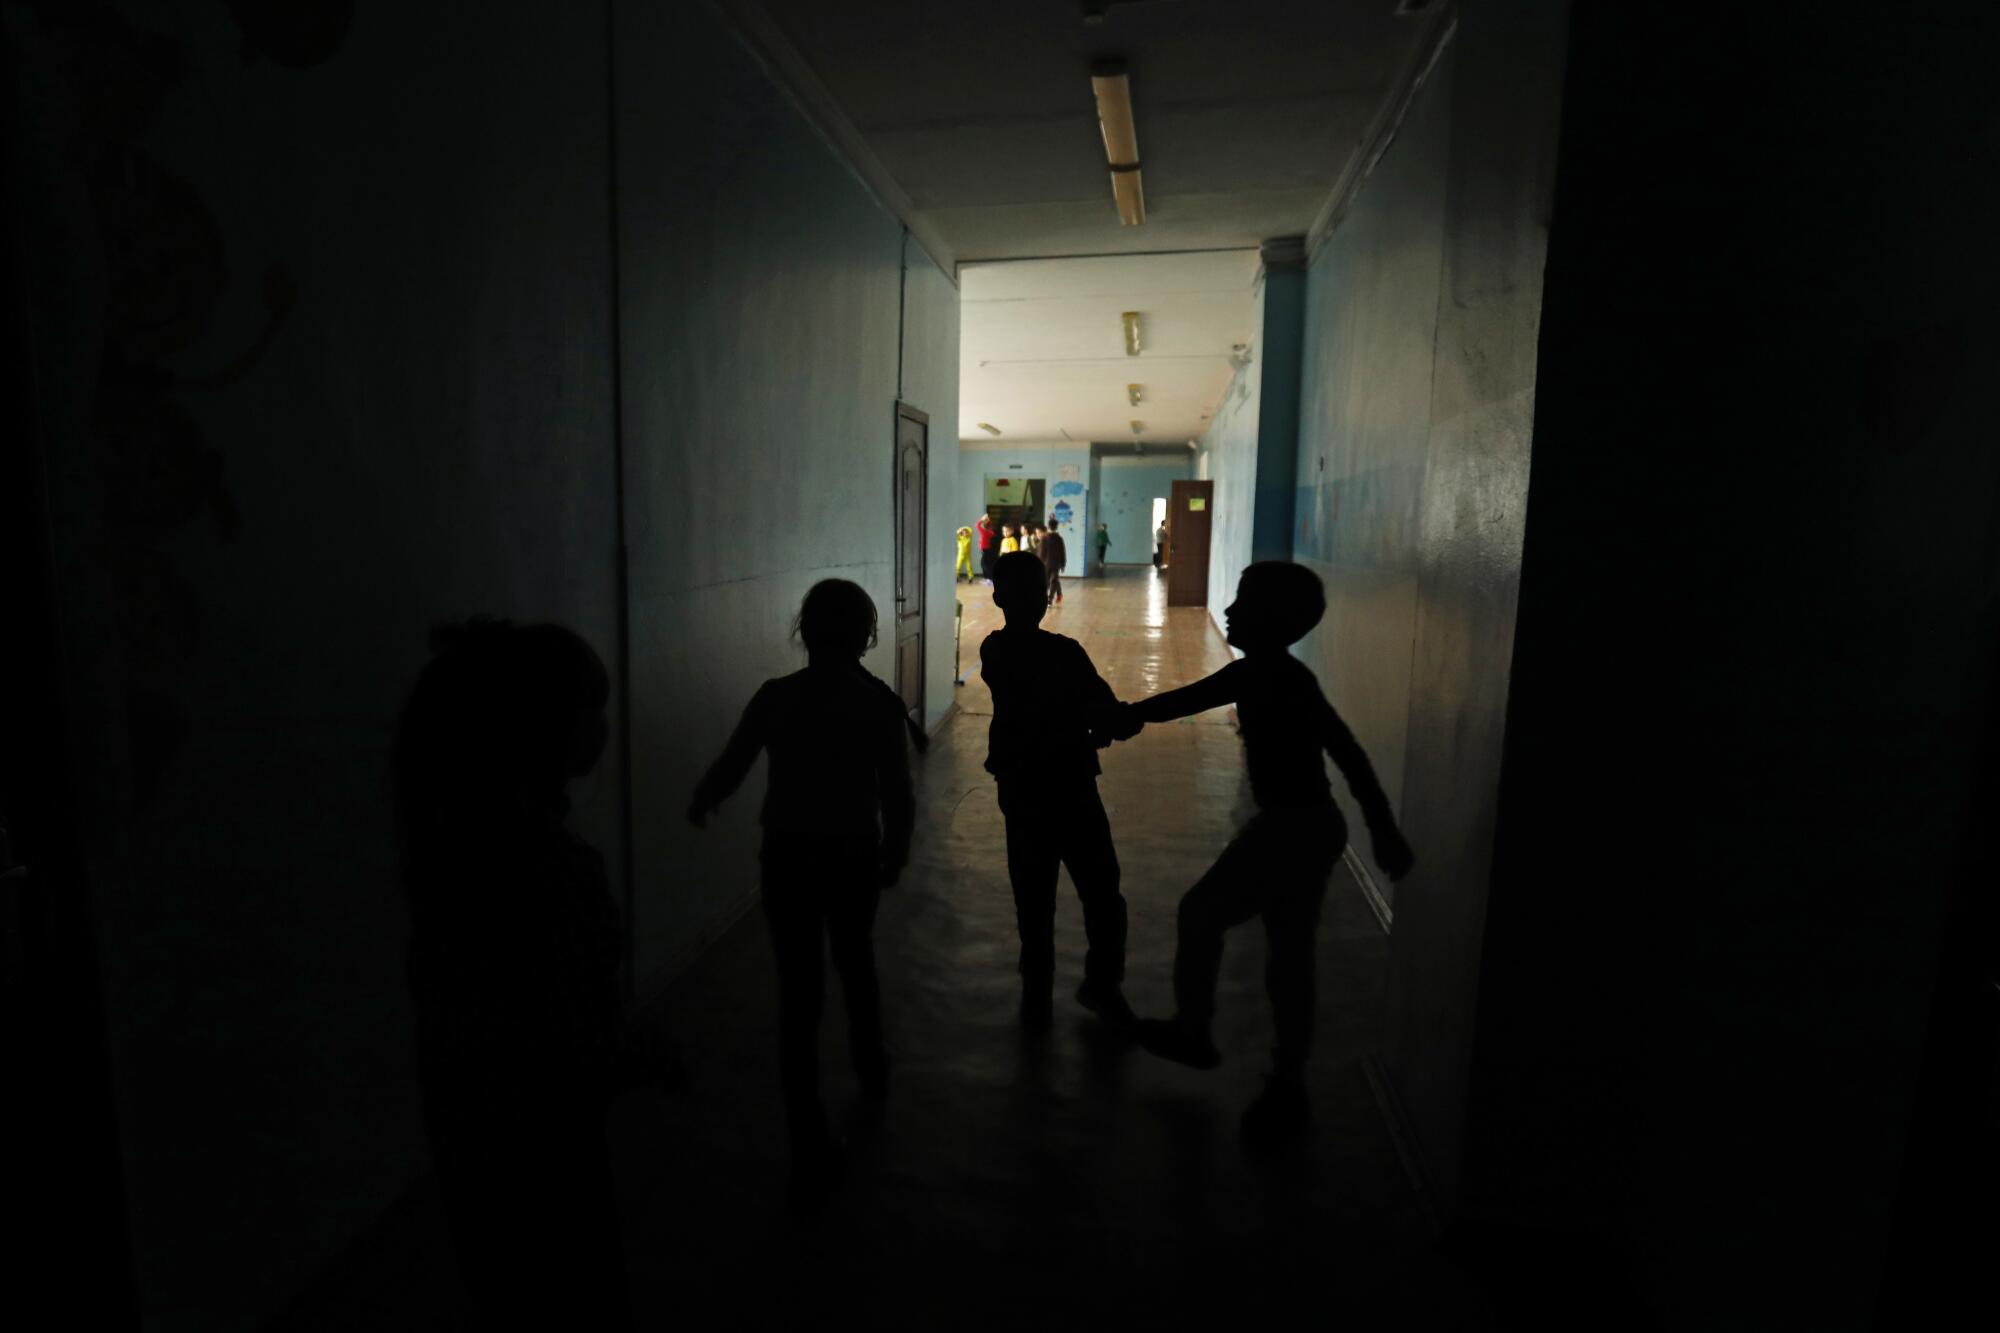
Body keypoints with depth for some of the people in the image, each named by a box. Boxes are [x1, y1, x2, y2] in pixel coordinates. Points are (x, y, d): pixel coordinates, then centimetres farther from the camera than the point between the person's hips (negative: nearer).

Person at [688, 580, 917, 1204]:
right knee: (855, 964, 27)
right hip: (855, 858, 0)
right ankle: (871, 1070, 47)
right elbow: (897, 794, -13)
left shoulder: (776, 696, -9)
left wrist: (700, 804, 20)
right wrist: (895, 854, 5)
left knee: (799, 994, 8)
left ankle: (810, 1149, 12)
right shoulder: (879, 702, -12)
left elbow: (728, 770, -2)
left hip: (788, 859, 0)